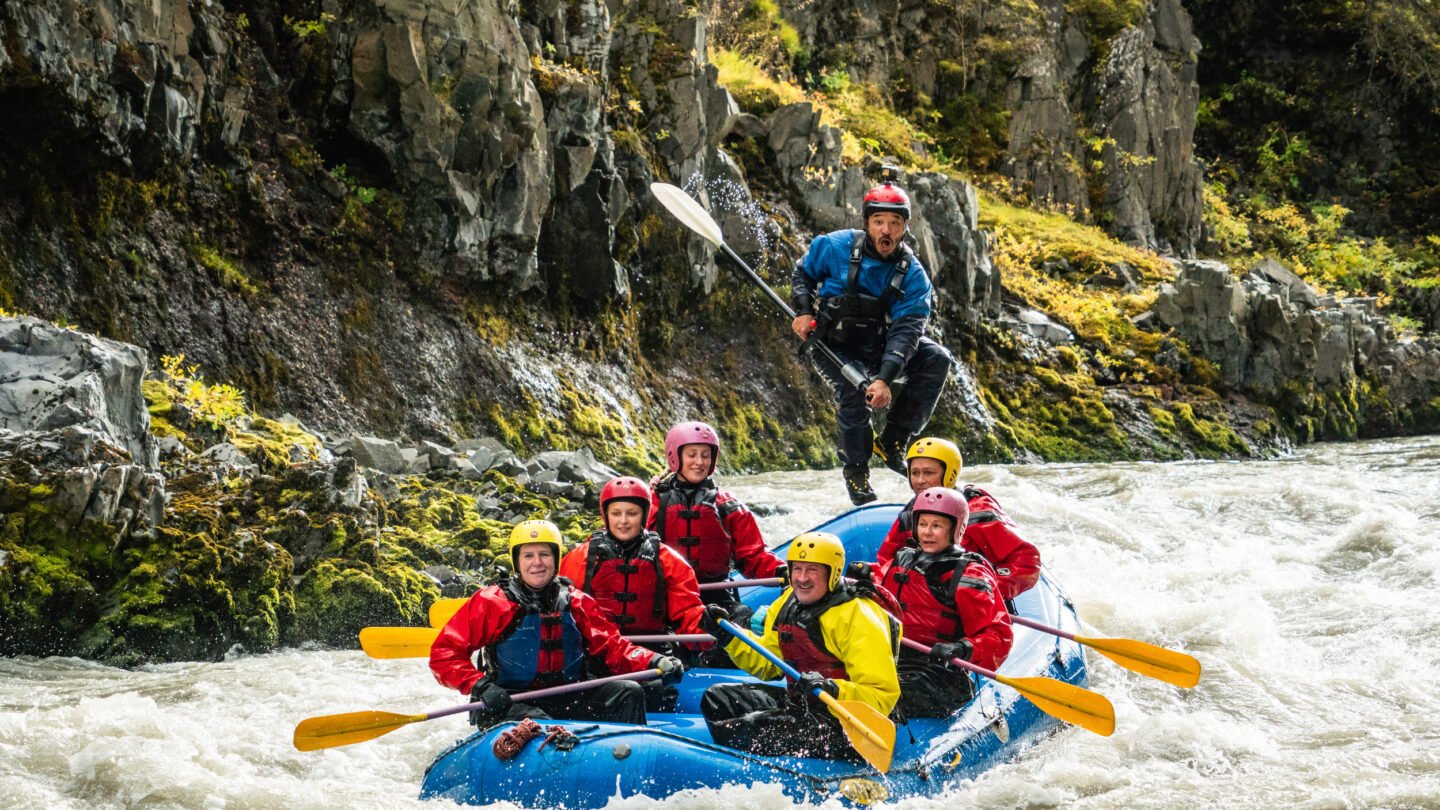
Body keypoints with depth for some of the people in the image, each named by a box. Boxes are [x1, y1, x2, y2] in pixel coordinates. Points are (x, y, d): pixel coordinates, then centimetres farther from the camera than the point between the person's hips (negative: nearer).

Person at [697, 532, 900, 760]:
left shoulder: (859, 619, -18)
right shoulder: (787, 604, 8)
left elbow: (883, 696, -22)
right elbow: (767, 663, 22)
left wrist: (833, 691, -39)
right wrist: (727, 636, 8)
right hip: (798, 704, 10)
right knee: (716, 698, 5)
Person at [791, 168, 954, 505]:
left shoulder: (912, 274, -12)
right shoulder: (835, 247, -14)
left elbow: (906, 330, -22)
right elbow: (802, 273, 6)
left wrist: (885, 378, -36)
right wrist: (803, 311, -13)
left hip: (877, 344, 3)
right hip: (833, 346, -3)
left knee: (937, 359, -17)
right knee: (855, 394, -30)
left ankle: (892, 441, -9)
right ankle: (855, 470, -5)